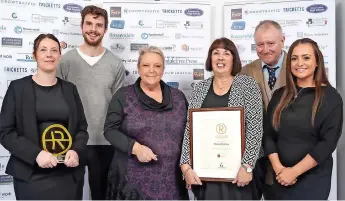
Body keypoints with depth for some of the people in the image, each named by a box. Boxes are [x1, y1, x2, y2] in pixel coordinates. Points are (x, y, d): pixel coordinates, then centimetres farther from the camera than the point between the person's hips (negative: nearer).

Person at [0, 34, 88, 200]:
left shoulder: (69, 88, 8)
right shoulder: (18, 87, 0)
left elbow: (82, 128, 10)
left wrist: (76, 151, -9)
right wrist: (36, 153, -18)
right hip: (31, 176, -3)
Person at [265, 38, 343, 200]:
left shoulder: (330, 97, -6)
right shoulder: (279, 95, 5)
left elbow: (328, 142, -13)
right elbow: (268, 134, 2)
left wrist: (294, 171, -15)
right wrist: (278, 167, -10)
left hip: (313, 178, -3)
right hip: (281, 177, 4)